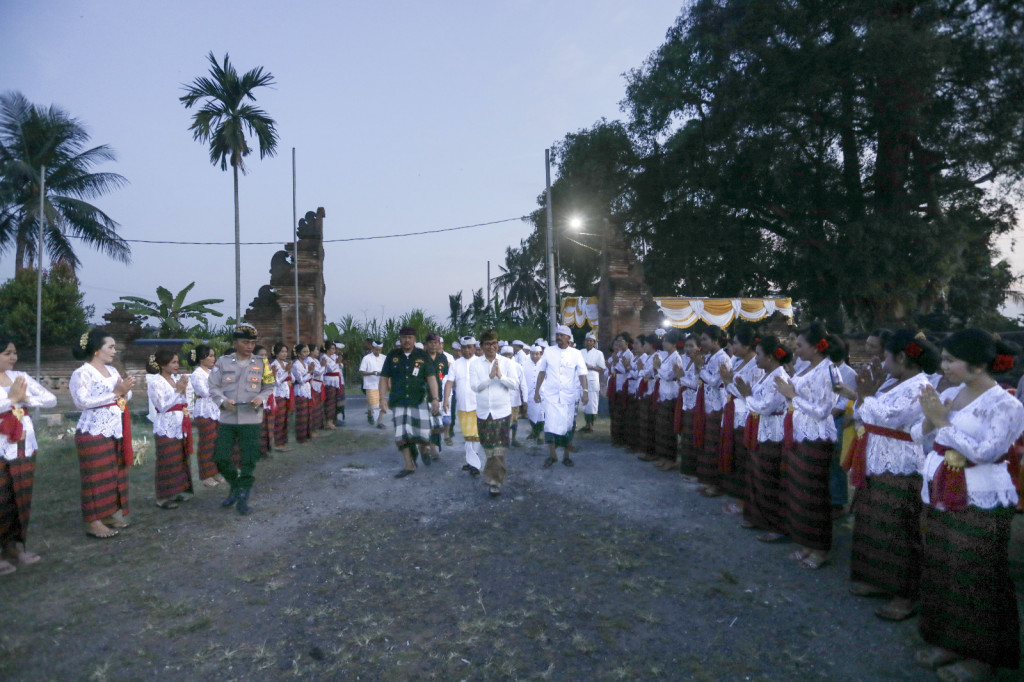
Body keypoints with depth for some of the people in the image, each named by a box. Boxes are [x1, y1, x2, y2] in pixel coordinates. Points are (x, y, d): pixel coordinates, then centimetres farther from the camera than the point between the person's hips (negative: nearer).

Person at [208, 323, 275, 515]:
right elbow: (214, 387, 1)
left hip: (251, 419, -1)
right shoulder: (223, 362, 0)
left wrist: (261, 399, -13)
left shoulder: (261, 364, 1)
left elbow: (269, 387, 6)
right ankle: (235, 487, 31)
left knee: (249, 460, 2)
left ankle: (243, 499, 18)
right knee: (221, 458, 4)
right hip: (227, 418, 1)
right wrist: (223, 401, -17)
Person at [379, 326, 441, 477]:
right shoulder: (392, 356, 3)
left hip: (419, 401, -1)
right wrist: (383, 399, -2)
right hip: (399, 402, 2)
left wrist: (435, 399, -13)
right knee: (402, 435, 1)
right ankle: (409, 465, 14)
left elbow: (431, 378, -5)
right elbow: (384, 378, 5)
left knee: (423, 432, -3)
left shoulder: (423, 356, -1)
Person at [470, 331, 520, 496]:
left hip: (502, 411, -2)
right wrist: (490, 376, -19)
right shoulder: (475, 364, 3)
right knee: (488, 447, 12)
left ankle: (495, 481, 4)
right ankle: (492, 476, 31)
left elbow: (516, 385, -7)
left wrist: (500, 375, -20)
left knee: (498, 448, -4)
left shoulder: (507, 362, -1)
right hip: (483, 412, 2)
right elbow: (475, 386, -8)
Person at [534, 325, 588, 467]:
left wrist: (585, 391, -19)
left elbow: (582, 374, -6)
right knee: (550, 425, -8)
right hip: (551, 395, 0)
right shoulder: (548, 351, 1)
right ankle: (552, 455, 8)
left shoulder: (575, 354, -1)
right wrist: (537, 391, 7)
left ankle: (566, 456, 22)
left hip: (568, 396, 0)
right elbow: (541, 372, 8)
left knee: (567, 426, 6)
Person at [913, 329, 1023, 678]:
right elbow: (918, 436, 8)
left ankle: (981, 656, 20)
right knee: (940, 570, 14)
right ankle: (949, 642, 30)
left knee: (976, 579, 4)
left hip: (980, 505, -7)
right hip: (939, 497, 7)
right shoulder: (948, 394, 6)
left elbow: (985, 451, -22)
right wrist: (929, 419, -11)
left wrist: (942, 421, -19)